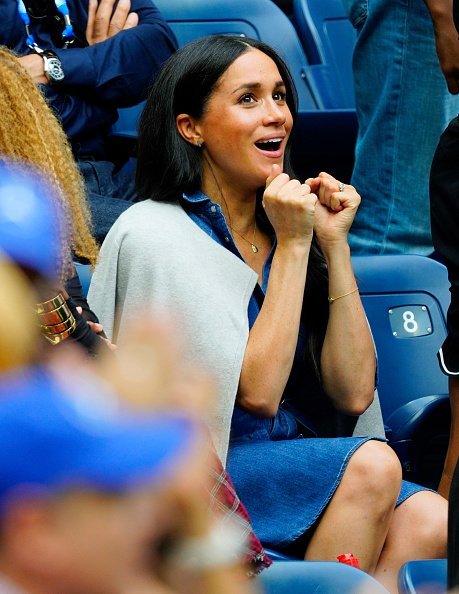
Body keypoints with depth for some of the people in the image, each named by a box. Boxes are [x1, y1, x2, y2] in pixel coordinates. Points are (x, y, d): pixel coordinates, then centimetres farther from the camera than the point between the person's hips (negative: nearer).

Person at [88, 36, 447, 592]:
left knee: (426, 520, -23)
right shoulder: (155, 233, -8)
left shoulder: (282, 225, 12)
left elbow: (353, 393, 2)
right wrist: (292, 246, -13)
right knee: (369, 465, -28)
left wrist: (333, 243, -1)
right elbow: (257, 393, -15)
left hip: (284, 462, 6)